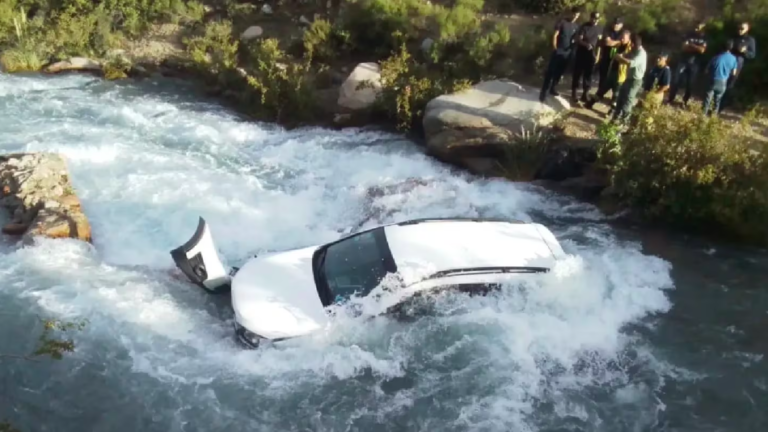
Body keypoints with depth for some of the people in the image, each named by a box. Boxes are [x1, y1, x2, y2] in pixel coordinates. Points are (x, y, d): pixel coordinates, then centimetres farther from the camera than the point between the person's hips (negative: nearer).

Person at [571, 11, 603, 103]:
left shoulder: (598, 29, 6)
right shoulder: (584, 26, -7)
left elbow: (599, 42, 10)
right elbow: (578, 39, -13)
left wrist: (597, 55, 3)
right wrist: (586, 44, -32)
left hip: (591, 55, 4)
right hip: (581, 53, -4)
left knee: (588, 75, 5)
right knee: (577, 73, 1)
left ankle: (584, 94, 12)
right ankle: (573, 93, 11)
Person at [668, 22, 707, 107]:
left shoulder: (704, 38, 1)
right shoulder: (690, 35, 0)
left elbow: (702, 50, -10)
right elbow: (684, 47, -8)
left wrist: (691, 45, -8)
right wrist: (696, 48, -12)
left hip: (694, 64, 0)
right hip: (684, 61, 0)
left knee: (690, 84, 3)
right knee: (677, 81, -6)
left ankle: (685, 101, 16)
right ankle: (671, 99, 1)